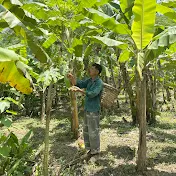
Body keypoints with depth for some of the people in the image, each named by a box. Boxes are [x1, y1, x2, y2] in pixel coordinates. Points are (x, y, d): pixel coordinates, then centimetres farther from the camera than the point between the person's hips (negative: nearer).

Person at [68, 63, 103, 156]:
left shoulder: (99, 83, -17)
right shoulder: (89, 80, 10)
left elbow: (93, 94, -30)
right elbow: (79, 84, 2)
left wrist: (79, 90, -40)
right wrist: (72, 78, -16)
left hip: (94, 110, -9)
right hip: (87, 109, 9)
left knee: (93, 131, 2)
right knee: (86, 130, 17)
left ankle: (95, 150, 18)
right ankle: (90, 147, 33)